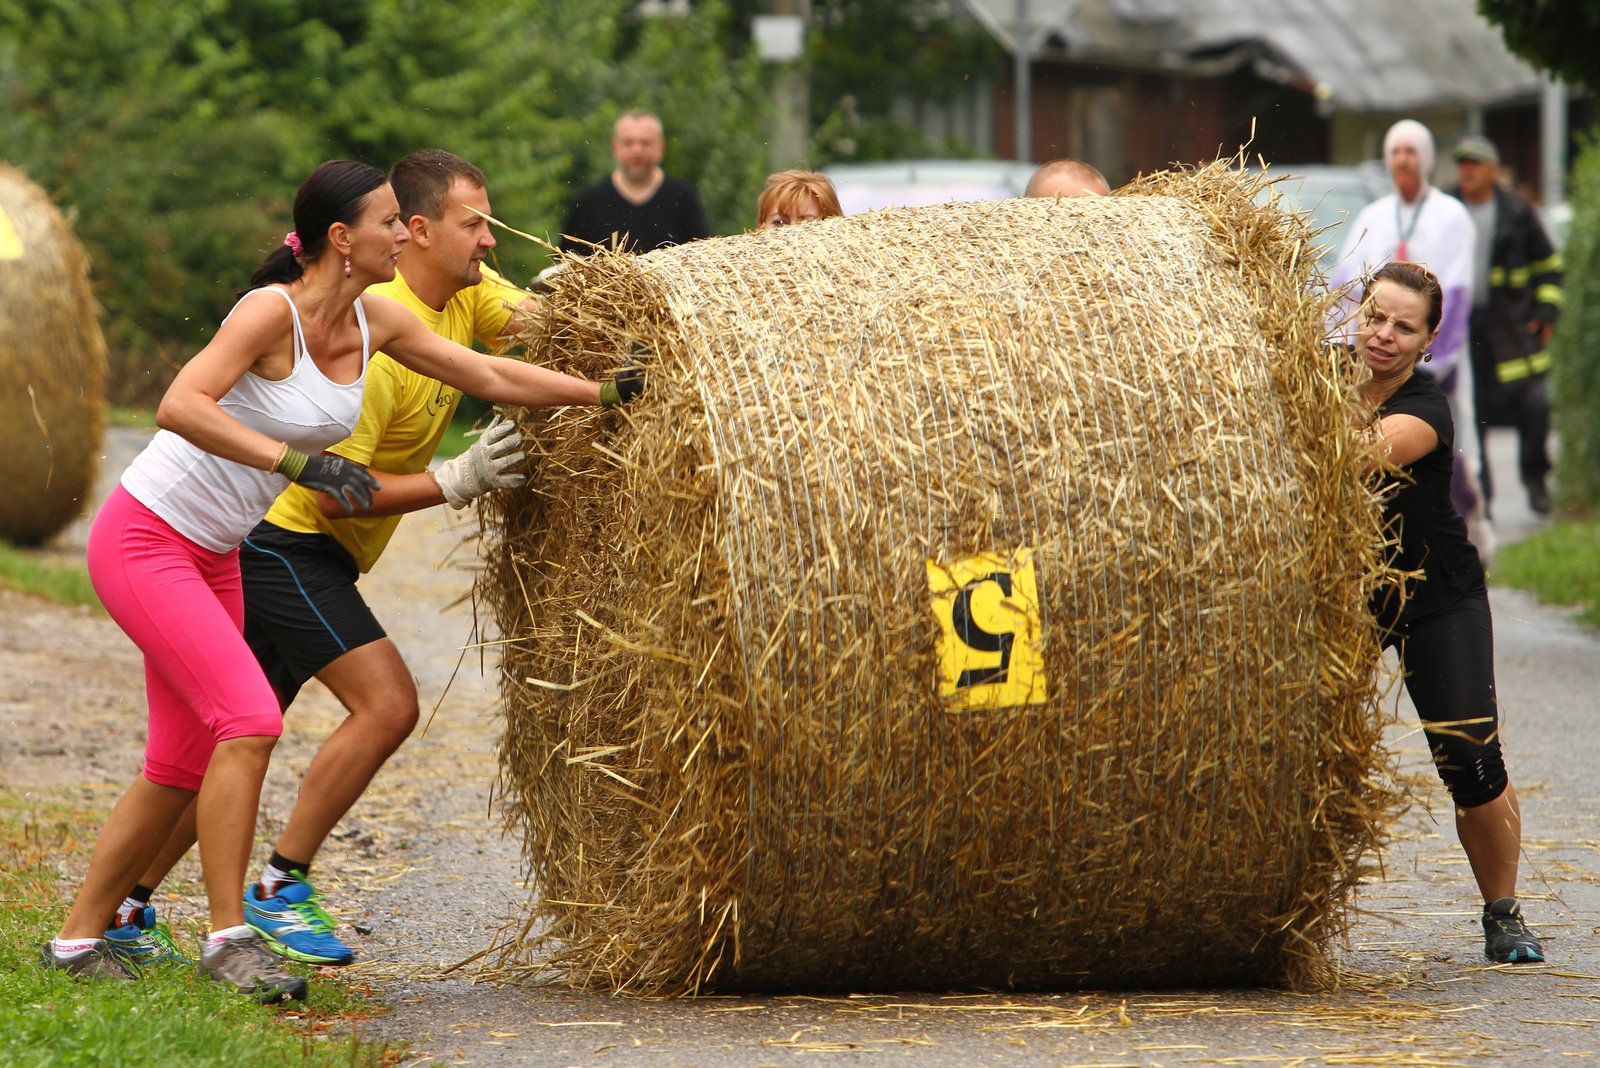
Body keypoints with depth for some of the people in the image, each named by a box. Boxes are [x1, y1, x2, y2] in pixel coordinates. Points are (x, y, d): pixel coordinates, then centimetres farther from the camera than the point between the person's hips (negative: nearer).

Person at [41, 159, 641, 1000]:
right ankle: (228, 938, -13)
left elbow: (492, 376, 10)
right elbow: (179, 407, -33)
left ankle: (77, 938, 19)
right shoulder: (272, 312, -21)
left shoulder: (375, 322, 2)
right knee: (250, 719, -19)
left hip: (211, 558, 9)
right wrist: (298, 462, -38)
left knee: (184, 763, 8)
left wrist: (613, 392, 8)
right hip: (142, 541, -9)